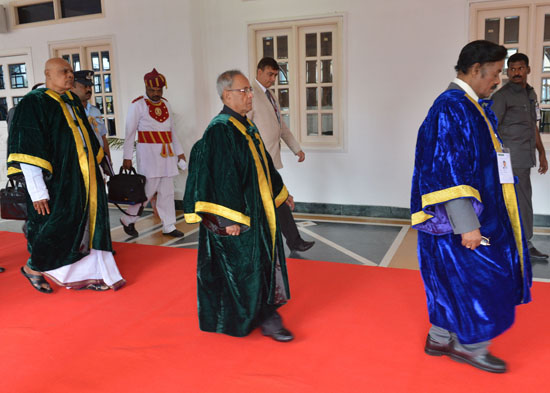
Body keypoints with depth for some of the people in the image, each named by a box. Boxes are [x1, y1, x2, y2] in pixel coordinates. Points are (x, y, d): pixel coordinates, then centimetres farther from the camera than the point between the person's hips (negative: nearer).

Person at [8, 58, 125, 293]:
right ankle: (33, 268, 26)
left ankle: (88, 276, 19)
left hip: (82, 181, 8)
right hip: (58, 183, -7)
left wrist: (94, 171, 20)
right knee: (57, 228, 1)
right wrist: (38, 192, -22)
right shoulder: (33, 103, -11)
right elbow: (27, 152, -18)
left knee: (87, 226, 9)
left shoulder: (72, 102, 12)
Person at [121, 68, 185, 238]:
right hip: (148, 153, -6)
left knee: (167, 192, 7)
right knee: (148, 190, -5)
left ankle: (169, 226, 14)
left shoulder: (165, 104, 13)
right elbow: (130, 132, -5)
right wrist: (127, 157, -8)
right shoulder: (138, 105, -5)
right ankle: (128, 220, 15)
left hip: (166, 153, 6)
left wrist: (179, 151, 17)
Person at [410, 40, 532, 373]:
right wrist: (467, 225, -26)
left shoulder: (470, 106, 12)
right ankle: (470, 345, 21)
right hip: (461, 218, -10)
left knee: (456, 280, 17)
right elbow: (449, 171, -25)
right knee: (482, 281, 3)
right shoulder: (451, 108, -20)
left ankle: (440, 339, 30)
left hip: (473, 212, 10)